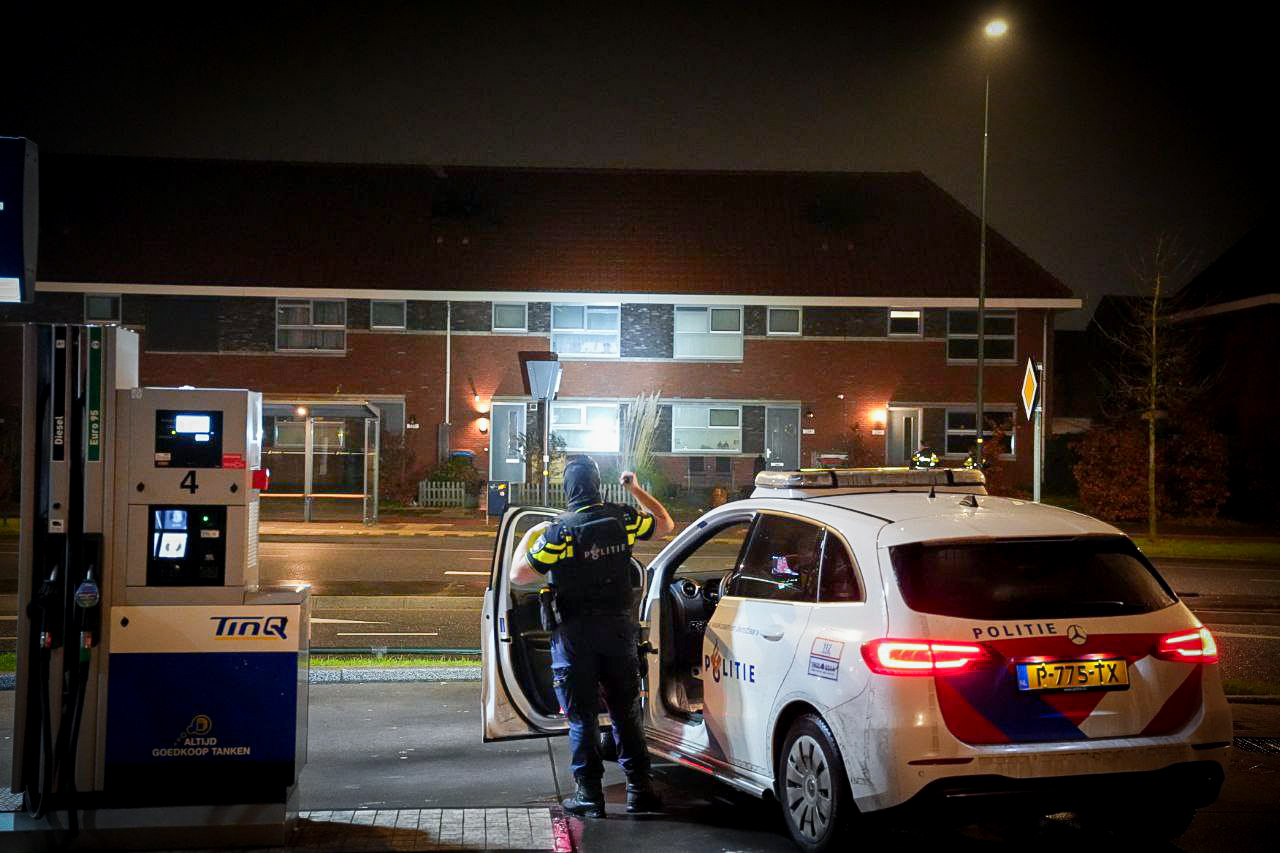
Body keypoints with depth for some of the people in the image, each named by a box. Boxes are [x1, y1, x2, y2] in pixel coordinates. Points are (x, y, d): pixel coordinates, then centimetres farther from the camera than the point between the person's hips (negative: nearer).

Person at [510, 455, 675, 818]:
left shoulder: (559, 532, -14)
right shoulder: (622, 519, -2)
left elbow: (518, 575, -11)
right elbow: (665, 524, 17)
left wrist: (528, 538, 4)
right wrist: (637, 491, 25)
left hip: (575, 632, -3)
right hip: (619, 627, 3)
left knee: (582, 716, 5)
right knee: (626, 710, 13)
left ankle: (589, 793, 6)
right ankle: (639, 788, 14)